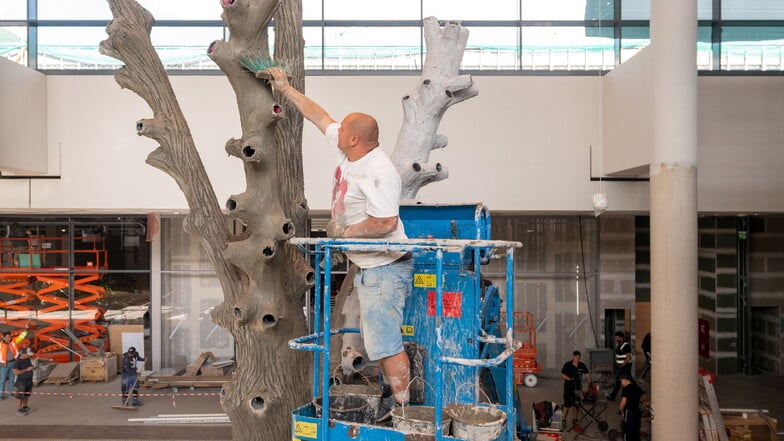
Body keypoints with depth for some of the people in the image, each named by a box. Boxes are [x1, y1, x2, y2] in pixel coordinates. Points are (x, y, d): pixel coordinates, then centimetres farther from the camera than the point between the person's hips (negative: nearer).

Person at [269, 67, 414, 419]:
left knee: (385, 342, -8)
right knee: (378, 338, 17)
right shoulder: (346, 151, 5)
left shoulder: (379, 172, -22)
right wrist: (286, 89, 24)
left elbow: (385, 223, -28)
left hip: (385, 268, -10)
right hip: (367, 267, 10)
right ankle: (392, 395, 30)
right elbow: (318, 115, 18)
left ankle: (404, 410, 0)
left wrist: (345, 231, -16)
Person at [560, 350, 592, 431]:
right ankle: (564, 421, 10)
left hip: (578, 387, 3)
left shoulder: (582, 365, 1)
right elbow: (562, 374, -4)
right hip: (568, 387, -3)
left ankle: (574, 420, 21)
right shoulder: (567, 365, -7)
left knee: (576, 404, 9)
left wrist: (589, 383, -19)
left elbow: (587, 374, -3)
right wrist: (568, 378, -21)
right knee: (567, 404, -1)